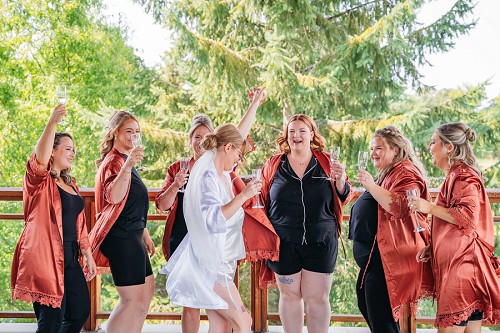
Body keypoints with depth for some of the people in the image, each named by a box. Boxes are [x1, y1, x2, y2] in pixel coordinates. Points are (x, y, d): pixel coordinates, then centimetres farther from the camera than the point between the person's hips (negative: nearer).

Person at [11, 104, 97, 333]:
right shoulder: (39, 180, -5)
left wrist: (88, 255, 19)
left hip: (69, 258, 9)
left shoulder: (70, 183, 19)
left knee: (80, 312, 12)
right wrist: (52, 122, -38)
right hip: (45, 257, -8)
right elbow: (39, 160, -29)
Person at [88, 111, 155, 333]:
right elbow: (114, 197, -34)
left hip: (131, 235, 11)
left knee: (147, 290, 17)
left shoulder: (126, 159, 18)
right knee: (131, 300, -10)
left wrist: (144, 233, 25)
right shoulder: (114, 161, -14)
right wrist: (127, 166, -47)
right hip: (122, 237, -11)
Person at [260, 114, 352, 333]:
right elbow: (263, 201, 13)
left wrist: (340, 180, -13)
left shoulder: (326, 162, 4)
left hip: (320, 241, -1)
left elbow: (343, 199, 8)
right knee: (290, 295, 7)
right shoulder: (273, 165, 6)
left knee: (318, 297, 2)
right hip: (285, 241, 1)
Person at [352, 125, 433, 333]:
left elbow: (400, 207, -27)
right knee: (364, 302, 16)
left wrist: (371, 186, -25)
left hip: (387, 255, -12)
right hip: (373, 253, 12)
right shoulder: (387, 174, 23)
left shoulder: (406, 173, -11)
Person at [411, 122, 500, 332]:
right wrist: (432, 247, 18)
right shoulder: (455, 175, 24)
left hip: (462, 264, -10)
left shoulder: (463, 175, -8)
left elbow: (468, 216, -21)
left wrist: (430, 208, -15)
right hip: (455, 261, 10)